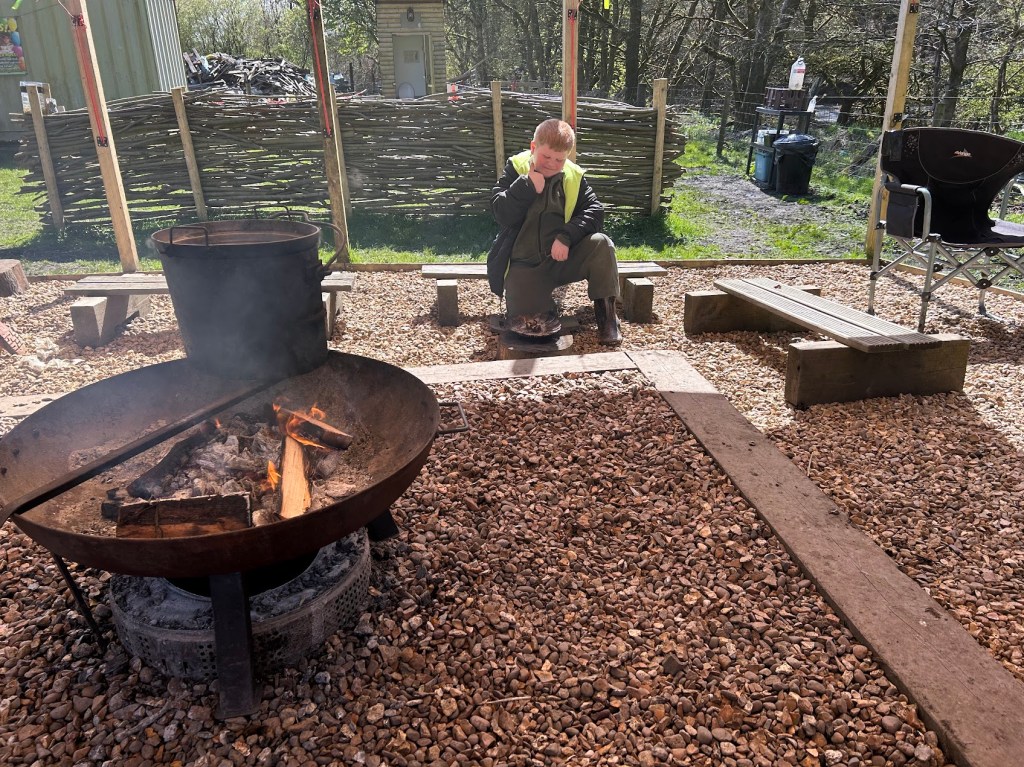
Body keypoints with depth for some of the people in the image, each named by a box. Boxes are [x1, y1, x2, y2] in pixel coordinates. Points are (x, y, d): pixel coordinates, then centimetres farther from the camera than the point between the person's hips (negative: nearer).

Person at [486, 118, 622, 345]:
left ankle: (605, 311, -10)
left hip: (562, 259, 1)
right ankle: (546, 304, 19)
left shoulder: (574, 176, 1)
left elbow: (595, 211, -9)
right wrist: (528, 186, -21)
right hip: (524, 266, -1)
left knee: (601, 243, -25)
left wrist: (566, 236, -24)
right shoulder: (516, 168, -2)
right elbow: (501, 213, -11)